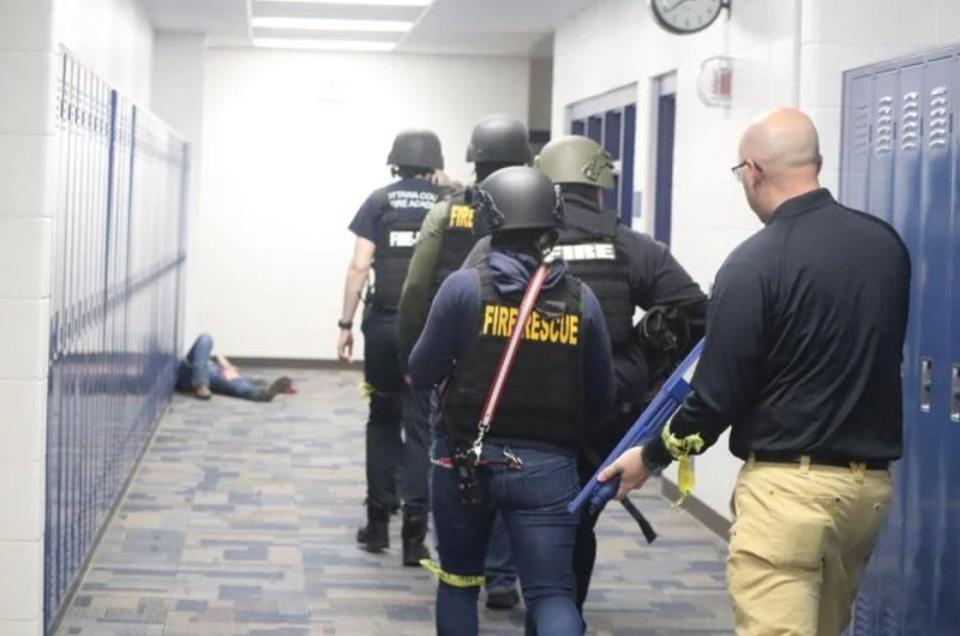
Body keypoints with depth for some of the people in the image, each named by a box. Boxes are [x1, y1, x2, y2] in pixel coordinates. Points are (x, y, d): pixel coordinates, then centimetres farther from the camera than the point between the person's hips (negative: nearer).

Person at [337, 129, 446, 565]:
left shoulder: (379, 202, 2)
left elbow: (359, 267, -4)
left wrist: (345, 324, 2)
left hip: (384, 324, 0)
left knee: (382, 420, 16)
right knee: (421, 428, 3)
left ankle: (378, 523, 16)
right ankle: (414, 533, -1)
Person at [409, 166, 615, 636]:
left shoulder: (464, 287, -7)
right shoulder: (580, 299, 1)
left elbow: (422, 375, -2)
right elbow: (602, 396, 8)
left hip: (466, 460, 0)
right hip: (546, 465, 1)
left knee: (458, 581, 19)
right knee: (552, 593, -1)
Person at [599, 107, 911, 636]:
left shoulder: (755, 263, -13)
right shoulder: (887, 244, 5)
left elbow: (719, 394, -10)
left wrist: (652, 456, 4)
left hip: (790, 482, -7)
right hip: (870, 480, 7)